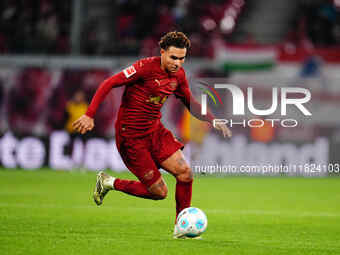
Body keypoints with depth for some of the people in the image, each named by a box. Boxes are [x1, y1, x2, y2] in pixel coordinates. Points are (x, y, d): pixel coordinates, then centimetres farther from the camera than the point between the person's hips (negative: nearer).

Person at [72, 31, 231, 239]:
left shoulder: (179, 75, 4)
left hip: (155, 131, 7)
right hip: (131, 136, -7)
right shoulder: (146, 67, -19)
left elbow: (191, 104, 19)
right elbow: (109, 84, -19)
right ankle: (110, 183, 15)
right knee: (159, 192, -6)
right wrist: (90, 115, -27)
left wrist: (214, 121, 5)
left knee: (185, 174, -8)